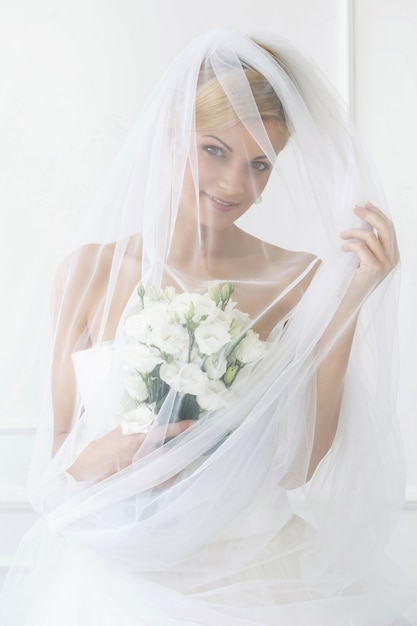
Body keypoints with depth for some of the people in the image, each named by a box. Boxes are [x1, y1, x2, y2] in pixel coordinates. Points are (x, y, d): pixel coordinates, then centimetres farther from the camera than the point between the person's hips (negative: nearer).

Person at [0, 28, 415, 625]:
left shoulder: (304, 281, 0)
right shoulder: (89, 272, 2)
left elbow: (306, 462, -8)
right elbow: (59, 444, 9)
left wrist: (347, 303, -11)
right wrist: (101, 458, -12)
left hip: (260, 575, 1)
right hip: (117, 573, 0)